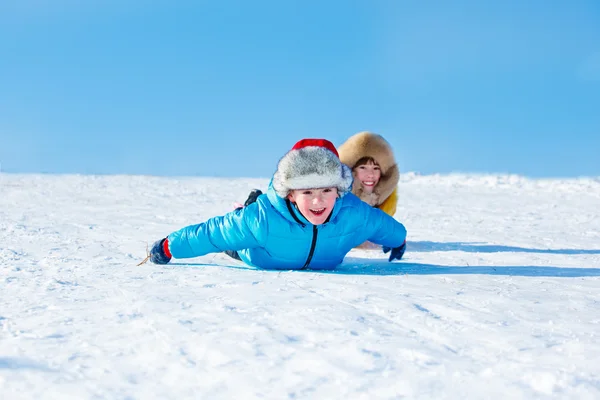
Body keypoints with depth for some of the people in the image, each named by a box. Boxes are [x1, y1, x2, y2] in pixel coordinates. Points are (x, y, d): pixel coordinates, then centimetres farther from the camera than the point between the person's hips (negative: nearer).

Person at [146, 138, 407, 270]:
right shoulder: (262, 219, -49)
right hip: (261, 262, -3)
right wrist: (168, 247, -29)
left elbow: (385, 226, -15)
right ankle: (247, 209, 53)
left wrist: (398, 241, 6)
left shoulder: (354, 213, -40)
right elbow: (211, 234, -37)